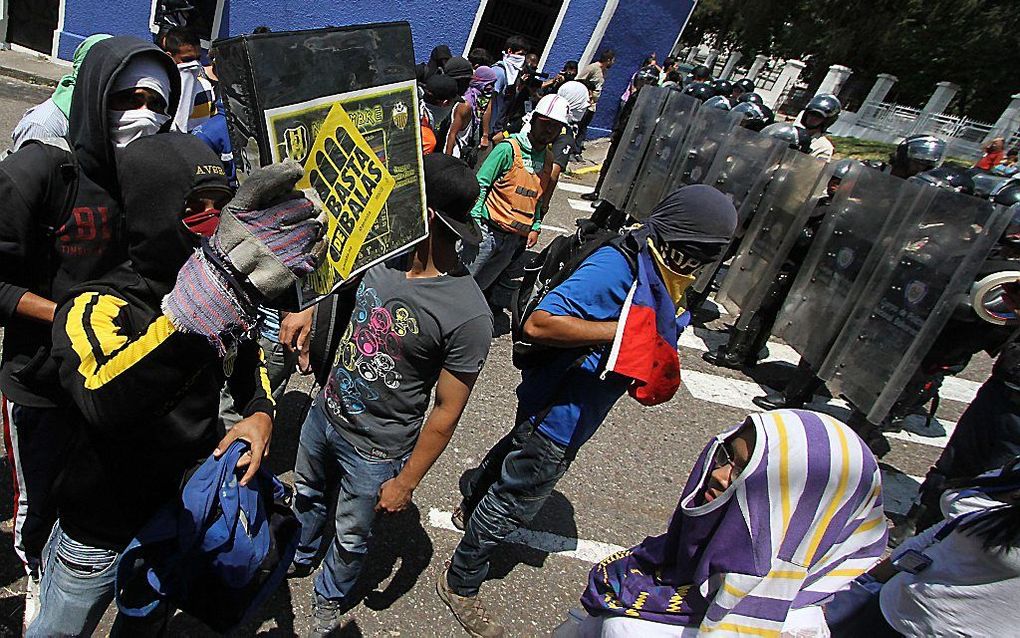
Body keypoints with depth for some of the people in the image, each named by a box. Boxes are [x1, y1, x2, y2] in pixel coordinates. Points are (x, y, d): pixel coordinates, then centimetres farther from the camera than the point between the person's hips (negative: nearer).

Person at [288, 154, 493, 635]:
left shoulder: (468, 316, -31)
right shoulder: (385, 256, -12)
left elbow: (447, 411, -21)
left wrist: (407, 481, -14)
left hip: (375, 451, -6)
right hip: (324, 414, 6)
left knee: (350, 537, 20)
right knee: (307, 496, 32)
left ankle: (329, 598, 53)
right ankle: (298, 559, 64)